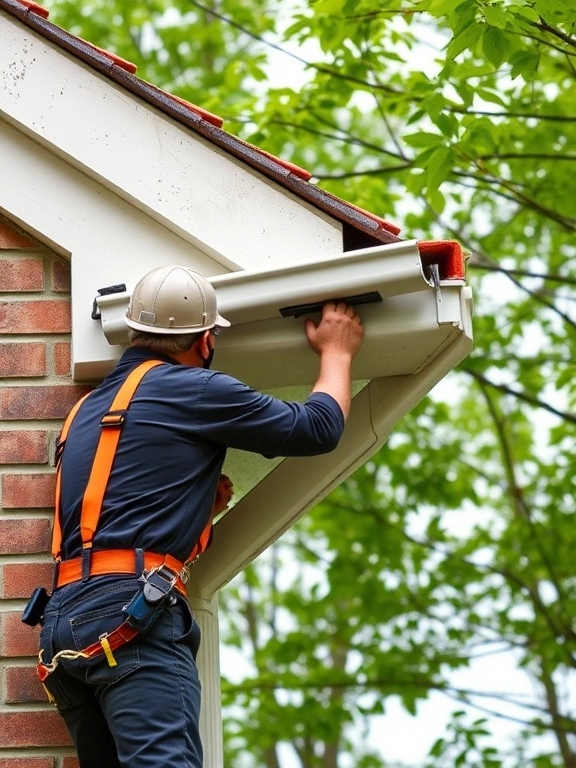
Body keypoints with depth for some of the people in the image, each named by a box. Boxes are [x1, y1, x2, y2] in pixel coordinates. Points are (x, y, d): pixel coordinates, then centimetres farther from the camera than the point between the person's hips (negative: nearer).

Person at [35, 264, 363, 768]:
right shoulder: (192, 389, 4)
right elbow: (318, 427, 11)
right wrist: (337, 353, 28)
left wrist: (200, 508, 28)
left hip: (64, 618, 8)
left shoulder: (90, 410, 27)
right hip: (130, 609, -8)